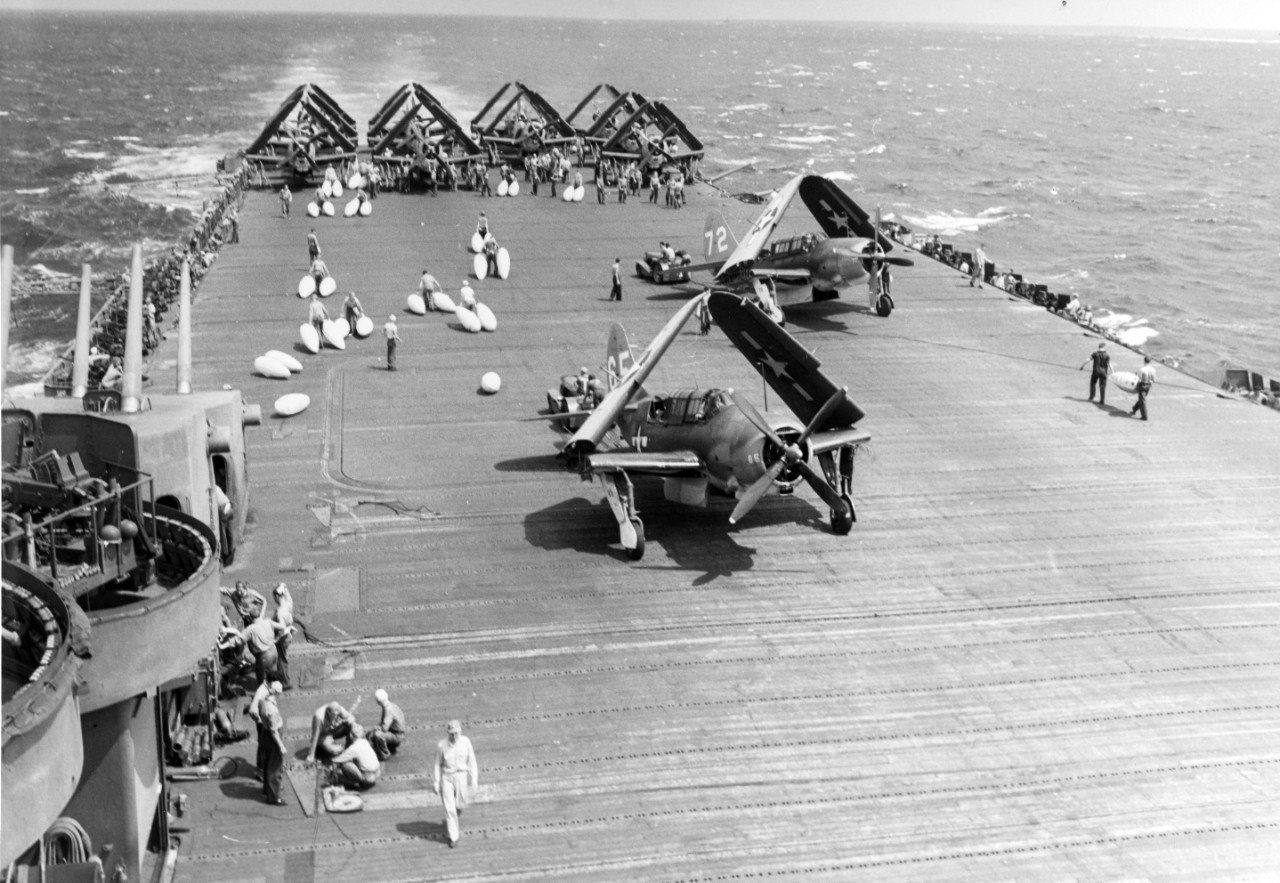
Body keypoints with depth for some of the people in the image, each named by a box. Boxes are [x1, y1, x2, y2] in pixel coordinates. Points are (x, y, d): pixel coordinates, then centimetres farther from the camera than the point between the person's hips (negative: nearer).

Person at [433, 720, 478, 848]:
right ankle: (453, 837, 9)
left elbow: (471, 761, -2)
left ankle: (449, 821, 45)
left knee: (460, 805, 11)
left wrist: (474, 779, -4)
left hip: (461, 776, 2)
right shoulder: (442, 745, -12)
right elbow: (438, 764, -1)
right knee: (449, 807, -2)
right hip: (446, 777, -2)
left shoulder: (465, 742, -9)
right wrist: (436, 782, 1)